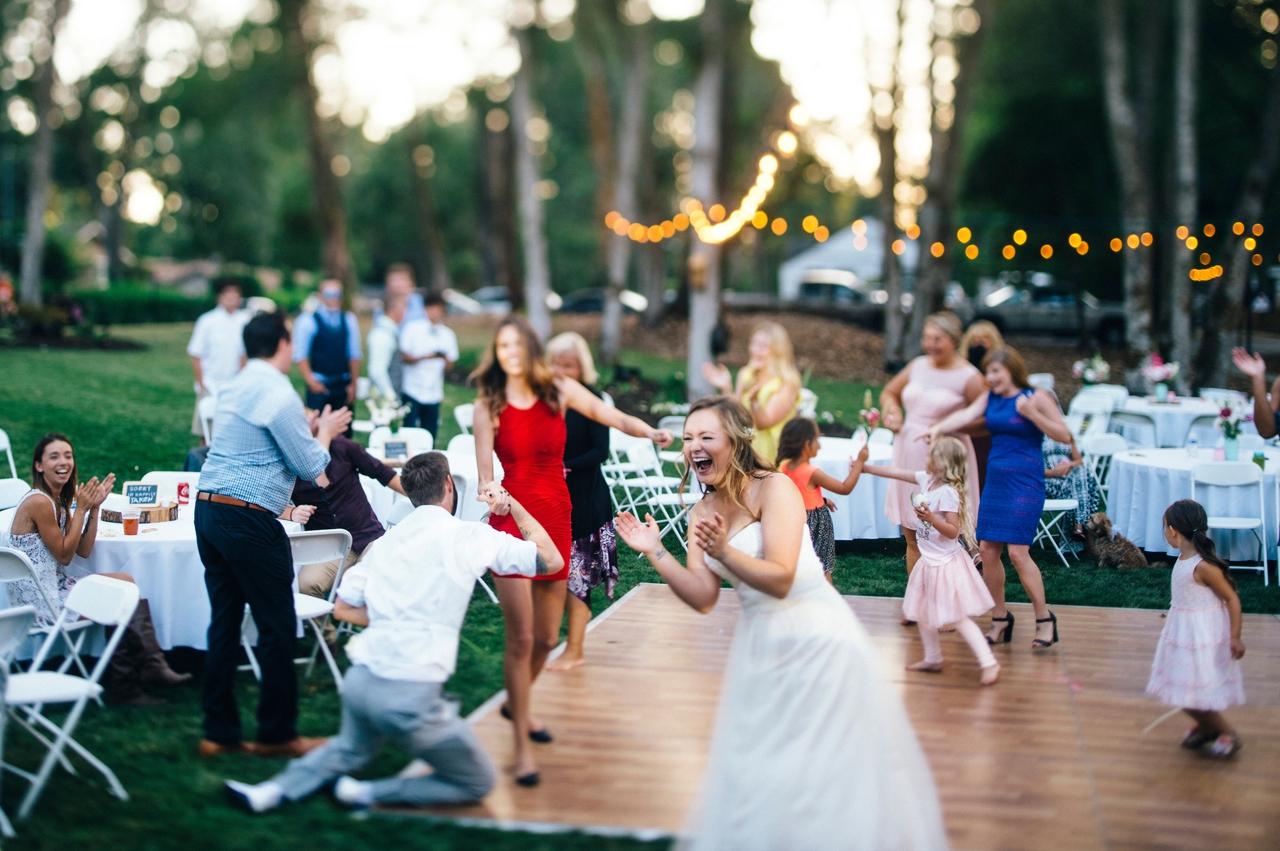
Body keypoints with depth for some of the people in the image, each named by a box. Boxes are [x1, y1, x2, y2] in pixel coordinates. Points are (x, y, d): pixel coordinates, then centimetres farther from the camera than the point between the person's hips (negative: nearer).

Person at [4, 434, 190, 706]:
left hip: (53, 588, 9)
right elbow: (64, 555, -14)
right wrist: (80, 509, -13)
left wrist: (94, 508, -2)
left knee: (127, 583, -1)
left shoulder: (59, 500, 11)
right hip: (41, 601, -9)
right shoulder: (39, 503, -18)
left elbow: (83, 551, 6)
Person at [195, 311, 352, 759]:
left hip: (209, 509, 9)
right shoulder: (279, 393, -12)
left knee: (224, 621, 12)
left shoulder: (234, 387, 16)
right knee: (276, 626, 1)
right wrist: (325, 431, 9)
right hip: (249, 521, -9)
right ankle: (276, 734, 9)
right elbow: (310, 465, -9)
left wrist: (310, 429, 31)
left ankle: (219, 731, 16)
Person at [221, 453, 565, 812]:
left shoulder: (388, 540, 13)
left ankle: (276, 789, 13)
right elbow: (551, 560, 4)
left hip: (359, 680, 6)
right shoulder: (469, 535, -3)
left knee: (351, 749, 37)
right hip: (411, 695, -6)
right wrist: (512, 505, 14)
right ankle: (370, 794, -1)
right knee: (479, 782, 12)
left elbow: (343, 608, 19)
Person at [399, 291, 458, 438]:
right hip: (412, 391, -3)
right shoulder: (412, 327, 3)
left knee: (429, 437, 1)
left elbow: (448, 366, 10)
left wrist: (445, 358, -13)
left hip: (434, 394, 3)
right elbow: (403, 356, -3)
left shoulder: (447, 334, 11)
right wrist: (425, 357, -18)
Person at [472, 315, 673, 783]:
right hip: (512, 519, -4)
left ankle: (516, 702, 41)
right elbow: (484, 476, -4)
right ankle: (522, 743, 3)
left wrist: (649, 431, -20)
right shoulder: (488, 406, -3)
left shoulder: (559, 390, 3)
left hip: (556, 519, 4)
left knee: (547, 638, 14)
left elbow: (612, 416, -1)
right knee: (521, 638, -8)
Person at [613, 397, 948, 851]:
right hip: (760, 644, 7)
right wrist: (655, 552, -11)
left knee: (822, 770, 0)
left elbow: (780, 579, -24)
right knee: (754, 766, 14)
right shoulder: (702, 513, 5)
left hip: (818, 640, -7)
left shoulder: (774, 489, -16)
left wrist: (723, 551, -37)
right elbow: (703, 596, -2)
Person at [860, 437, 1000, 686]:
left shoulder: (948, 493, -22)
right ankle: (933, 659, 30)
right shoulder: (926, 479, 3)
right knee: (923, 613, 18)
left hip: (946, 565, -10)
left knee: (958, 618, -10)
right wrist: (865, 467, 16)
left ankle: (989, 663, -6)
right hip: (929, 562, 10)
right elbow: (897, 473, 13)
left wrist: (932, 519, -38)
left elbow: (953, 531, -23)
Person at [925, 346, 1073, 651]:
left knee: (1017, 551, -12)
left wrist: (1031, 414, -17)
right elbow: (966, 415, -5)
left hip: (1025, 482, -6)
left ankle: (1045, 619, 2)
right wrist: (938, 428, -23)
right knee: (987, 549, 4)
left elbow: (1064, 435, -5)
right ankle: (1000, 619, 18)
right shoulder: (990, 398, 10)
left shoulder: (1036, 398, -5)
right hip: (995, 479, 6)